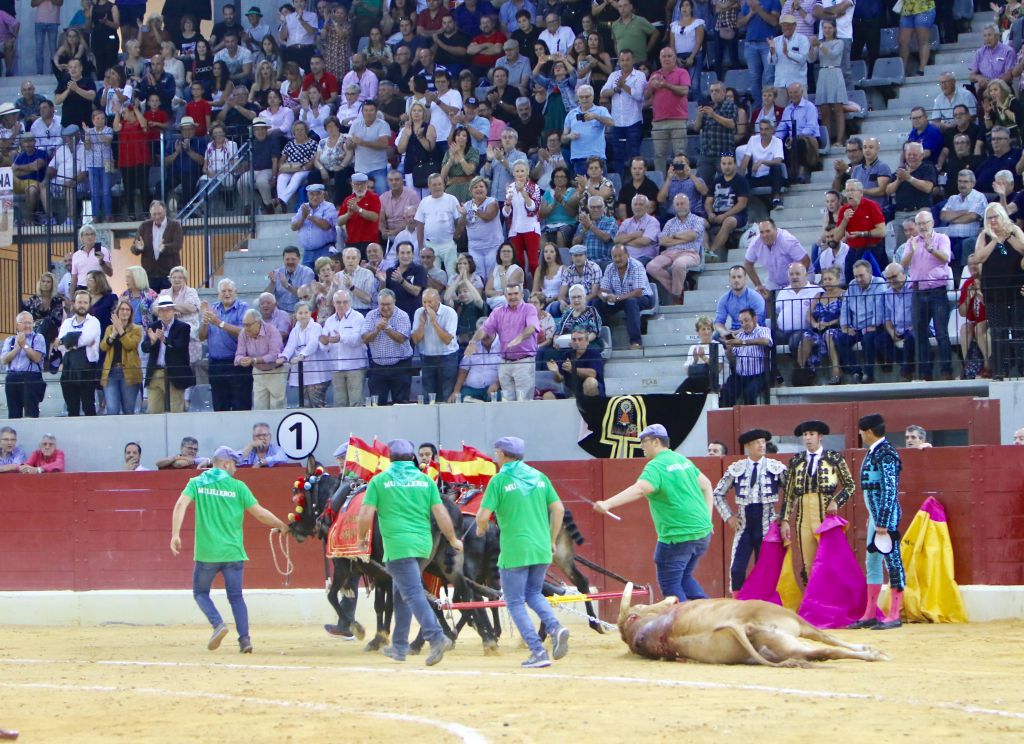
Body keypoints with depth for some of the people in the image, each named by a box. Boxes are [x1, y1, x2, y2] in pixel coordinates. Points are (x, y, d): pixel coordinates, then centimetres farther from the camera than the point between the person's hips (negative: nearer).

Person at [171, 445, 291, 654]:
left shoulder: (197, 483, 5)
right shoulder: (237, 486, 2)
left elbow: (181, 504, -10)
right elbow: (260, 513, 1)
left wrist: (175, 534, -16)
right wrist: (281, 526, 17)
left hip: (206, 552, 0)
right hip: (233, 551, 0)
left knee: (200, 592, 14)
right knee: (236, 596, 9)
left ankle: (217, 624, -9)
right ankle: (244, 639, -1)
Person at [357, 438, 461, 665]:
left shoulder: (380, 481, 1)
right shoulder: (425, 480, 9)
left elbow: (366, 515, -4)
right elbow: (441, 513, 4)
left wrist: (362, 537, 13)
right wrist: (453, 539, 15)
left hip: (397, 545, -5)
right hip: (423, 543, 5)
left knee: (413, 593, -12)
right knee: (401, 592, 18)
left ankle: (436, 637, -29)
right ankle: (399, 646, 23)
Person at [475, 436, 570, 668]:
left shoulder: (499, 480, -6)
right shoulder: (539, 477, 9)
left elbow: (483, 516, -10)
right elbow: (558, 509, 7)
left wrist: (481, 528, 12)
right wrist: (552, 540, 16)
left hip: (515, 552, -5)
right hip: (542, 551, 5)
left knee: (515, 603, 5)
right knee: (534, 594, 23)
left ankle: (538, 652, -5)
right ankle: (555, 627, -5)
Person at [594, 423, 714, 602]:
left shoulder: (656, 466, -12)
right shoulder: (682, 460, 15)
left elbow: (639, 489, -30)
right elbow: (706, 485, 23)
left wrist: (608, 504, -39)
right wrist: (706, 518, 23)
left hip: (678, 536, -9)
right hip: (702, 532, 9)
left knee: (670, 584, 0)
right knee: (684, 578, 21)